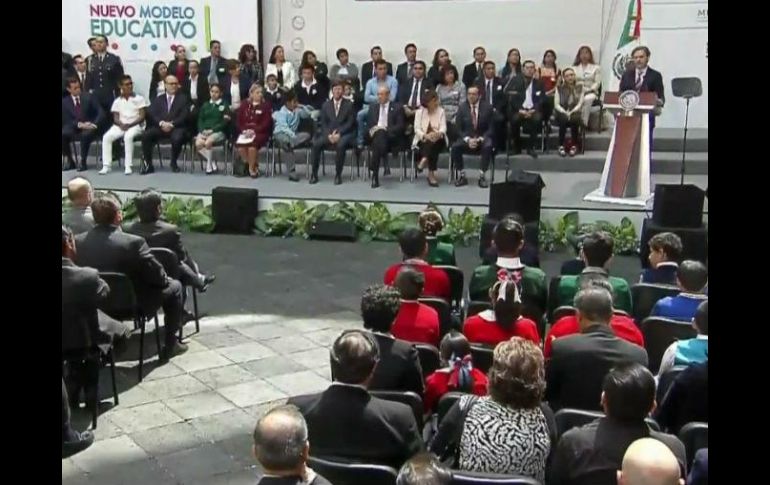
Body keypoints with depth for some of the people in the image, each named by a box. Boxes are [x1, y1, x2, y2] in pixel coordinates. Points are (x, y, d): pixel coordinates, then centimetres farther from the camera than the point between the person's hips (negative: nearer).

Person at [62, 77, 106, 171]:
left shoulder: (88, 97, 3)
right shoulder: (65, 102, 6)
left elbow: (101, 113, -3)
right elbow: (66, 121, 0)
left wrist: (94, 124, -20)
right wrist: (79, 124, -19)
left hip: (90, 128, -2)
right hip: (74, 129, 2)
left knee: (86, 135, -37)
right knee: (63, 135, -29)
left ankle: (83, 162, -19)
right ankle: (70, 161, -7)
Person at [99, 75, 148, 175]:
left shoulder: (139, 99, 4)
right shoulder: (117, 101, 13)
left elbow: (142, 117, -3)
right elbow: (115, 119, 8)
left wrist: (130, 125, -17)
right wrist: (121, 124, -15)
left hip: (135, 125, -3)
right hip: (120, 125, 3)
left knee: (128, 136, -37)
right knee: (106, 137, -23)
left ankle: (128, 166, -33)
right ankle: (106, 166, -21)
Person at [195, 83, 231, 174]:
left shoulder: (224, 106, 8)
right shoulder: (205, 105, 20)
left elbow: (225, 122, -2)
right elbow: (200, 119, 14)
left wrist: (212, 130, -13)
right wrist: (202, 130, -7)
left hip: (218, 131, -3)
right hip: (204, 131, 3)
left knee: (208, 142, -34)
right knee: (198, 144, -28)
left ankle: (209, 164, -12)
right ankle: (212, 163, -11)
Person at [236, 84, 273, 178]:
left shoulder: (266, 105, 5)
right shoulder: (244, 104, 14)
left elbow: (266, 122, -3)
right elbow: (239, 120, 13)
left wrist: (254, 130, -15)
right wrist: (244, 130, -7)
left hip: (260, 132, -3)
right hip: (245, 132, 3)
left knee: (252, 145, -34)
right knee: (240, 146, -28)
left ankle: (251, 168, -11)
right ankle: (254, 166, -7)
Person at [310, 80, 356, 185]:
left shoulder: (349, 104, 6)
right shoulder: (326, 105, 14)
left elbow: (350, 123, -2)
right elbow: (323, 123, 8)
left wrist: (339, 134, -15)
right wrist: (329, 135, -12)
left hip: (344, 134, -3)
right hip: (329, 134, 3)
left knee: (341, 145, -37)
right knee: (316, 144, -26)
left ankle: (338, 174, -25)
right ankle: (314, 173, -16)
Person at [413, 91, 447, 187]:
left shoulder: (441, 111, 9)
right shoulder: (420, 111, 7)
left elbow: (443, 127, -4)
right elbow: (417, 129, -3)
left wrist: (439, 133, -29)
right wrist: (425, 136, -25)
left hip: (437, 140, 0)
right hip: (423, 140, 0)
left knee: (434, 143, -35)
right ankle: (431, 174, -40)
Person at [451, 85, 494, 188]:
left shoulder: (488, 107, -2)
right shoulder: (462, 108, 2)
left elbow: (491, 128, -3)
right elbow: (459, 129, 2)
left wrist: (480, 139, -19)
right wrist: (468, 139, -16)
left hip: (483, 138, -2)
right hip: (466, 138, 2)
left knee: (488, 146, -35)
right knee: (455, 147, -28)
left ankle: (482, 176, -25)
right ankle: (462, 176, -15)